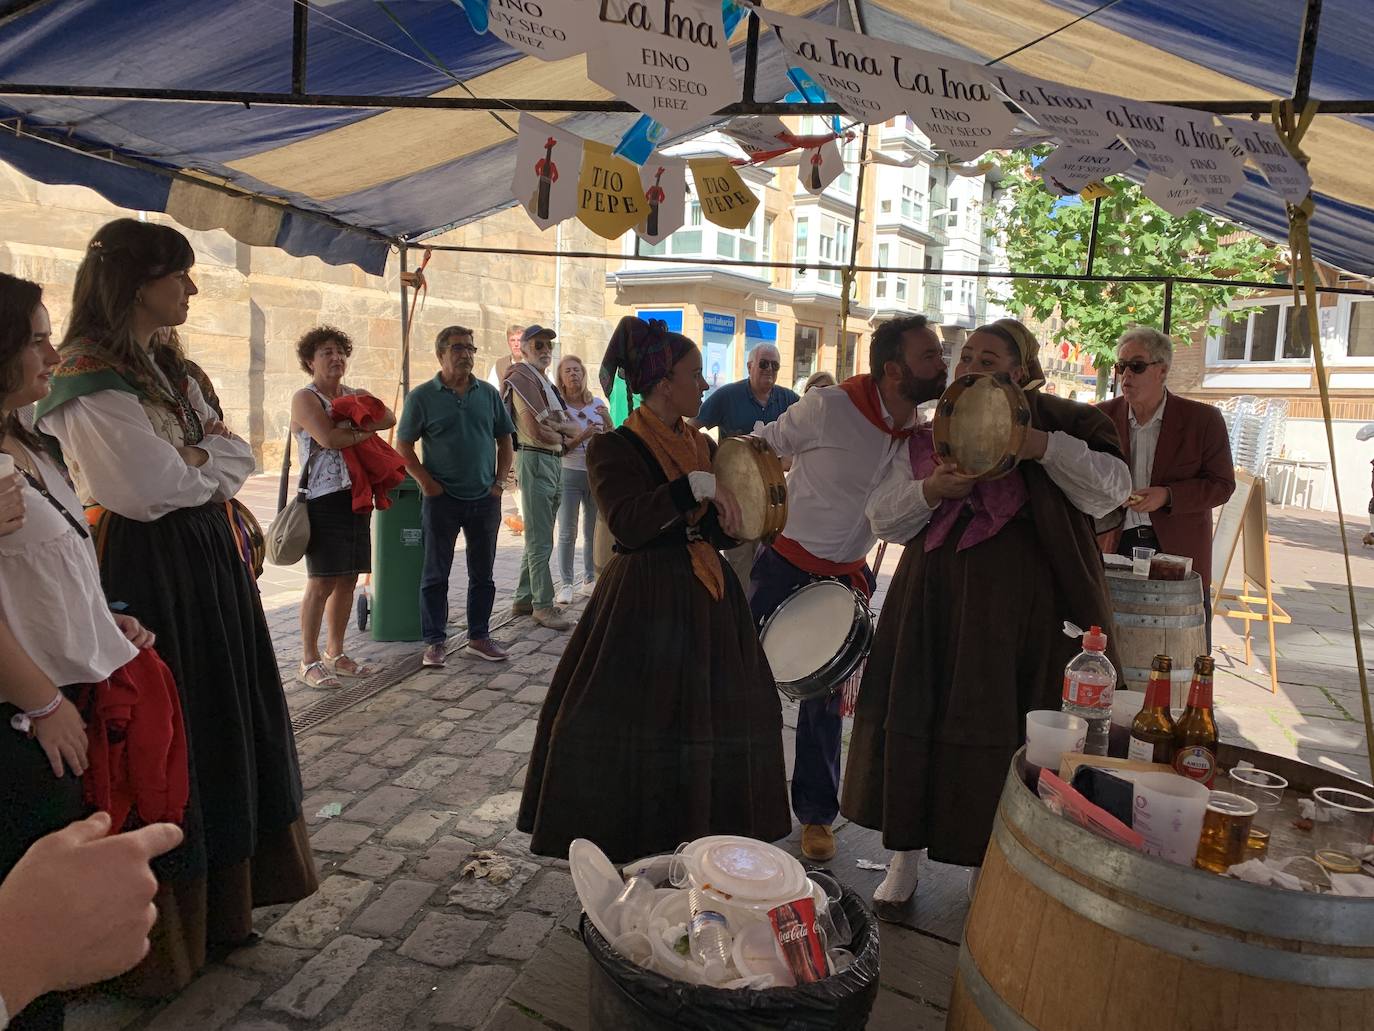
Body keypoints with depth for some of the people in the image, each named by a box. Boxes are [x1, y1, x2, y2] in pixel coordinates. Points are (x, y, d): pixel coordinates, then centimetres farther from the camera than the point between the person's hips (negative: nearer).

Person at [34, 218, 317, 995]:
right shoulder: (90, 383, -15)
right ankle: (161, 933, 18)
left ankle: (219, 903, 28)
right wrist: (206, 459, -4)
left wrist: (192, 460, -9)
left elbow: (239, 459, 8)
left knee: (223, 728, 13)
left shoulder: (169, 371, 13)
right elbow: (157, 488, -22)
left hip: (204, 562, 9)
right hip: (147, 573, -9)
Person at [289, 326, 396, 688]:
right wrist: (365, 431, -5)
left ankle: (335, 654, 21)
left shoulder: (355, 396, 18)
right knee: (321, 581, -7)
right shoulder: (306, 398, -4)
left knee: (347, 580, 10)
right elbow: (328, 438, -20)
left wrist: (357, 423, -13)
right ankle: (309, 662, 3)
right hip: (323, 499, -7)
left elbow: (389, 417, 1)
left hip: (355, 497, 7)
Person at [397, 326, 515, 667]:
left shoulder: (489, 394, 7)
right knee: (436, 574, 5)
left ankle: (479, 637, 24)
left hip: (485, 499, 3)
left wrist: (500, 481, 3)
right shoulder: (422, 396, -3)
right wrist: (426, 482, -9)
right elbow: (403, 445, -1)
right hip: (442, 499, -3)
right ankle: (435, 642, 15)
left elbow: (504, 440, 13)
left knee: (482, 574, 11)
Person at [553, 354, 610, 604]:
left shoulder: (597, 403, 6)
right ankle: (566, 584, 1)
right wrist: (582, 437, -21)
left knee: (593, 532, 7)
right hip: (569, 474, -3)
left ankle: (590, 580, 17)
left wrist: (607, 421, -13)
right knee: (567, 533, -4)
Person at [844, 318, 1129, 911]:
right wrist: (931, 490, -13)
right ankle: (905, 856, 24)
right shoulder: (926, 437, 11)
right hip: (933, 599, 3)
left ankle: (990, 862, 25)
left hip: (1014, 605, -2)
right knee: (913, 717, 5)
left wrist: (1044, 447, -20)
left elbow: (1112, 487, -7)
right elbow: (883, 517, 6)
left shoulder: (1048, 421, 3)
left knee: (999, 728, 3)